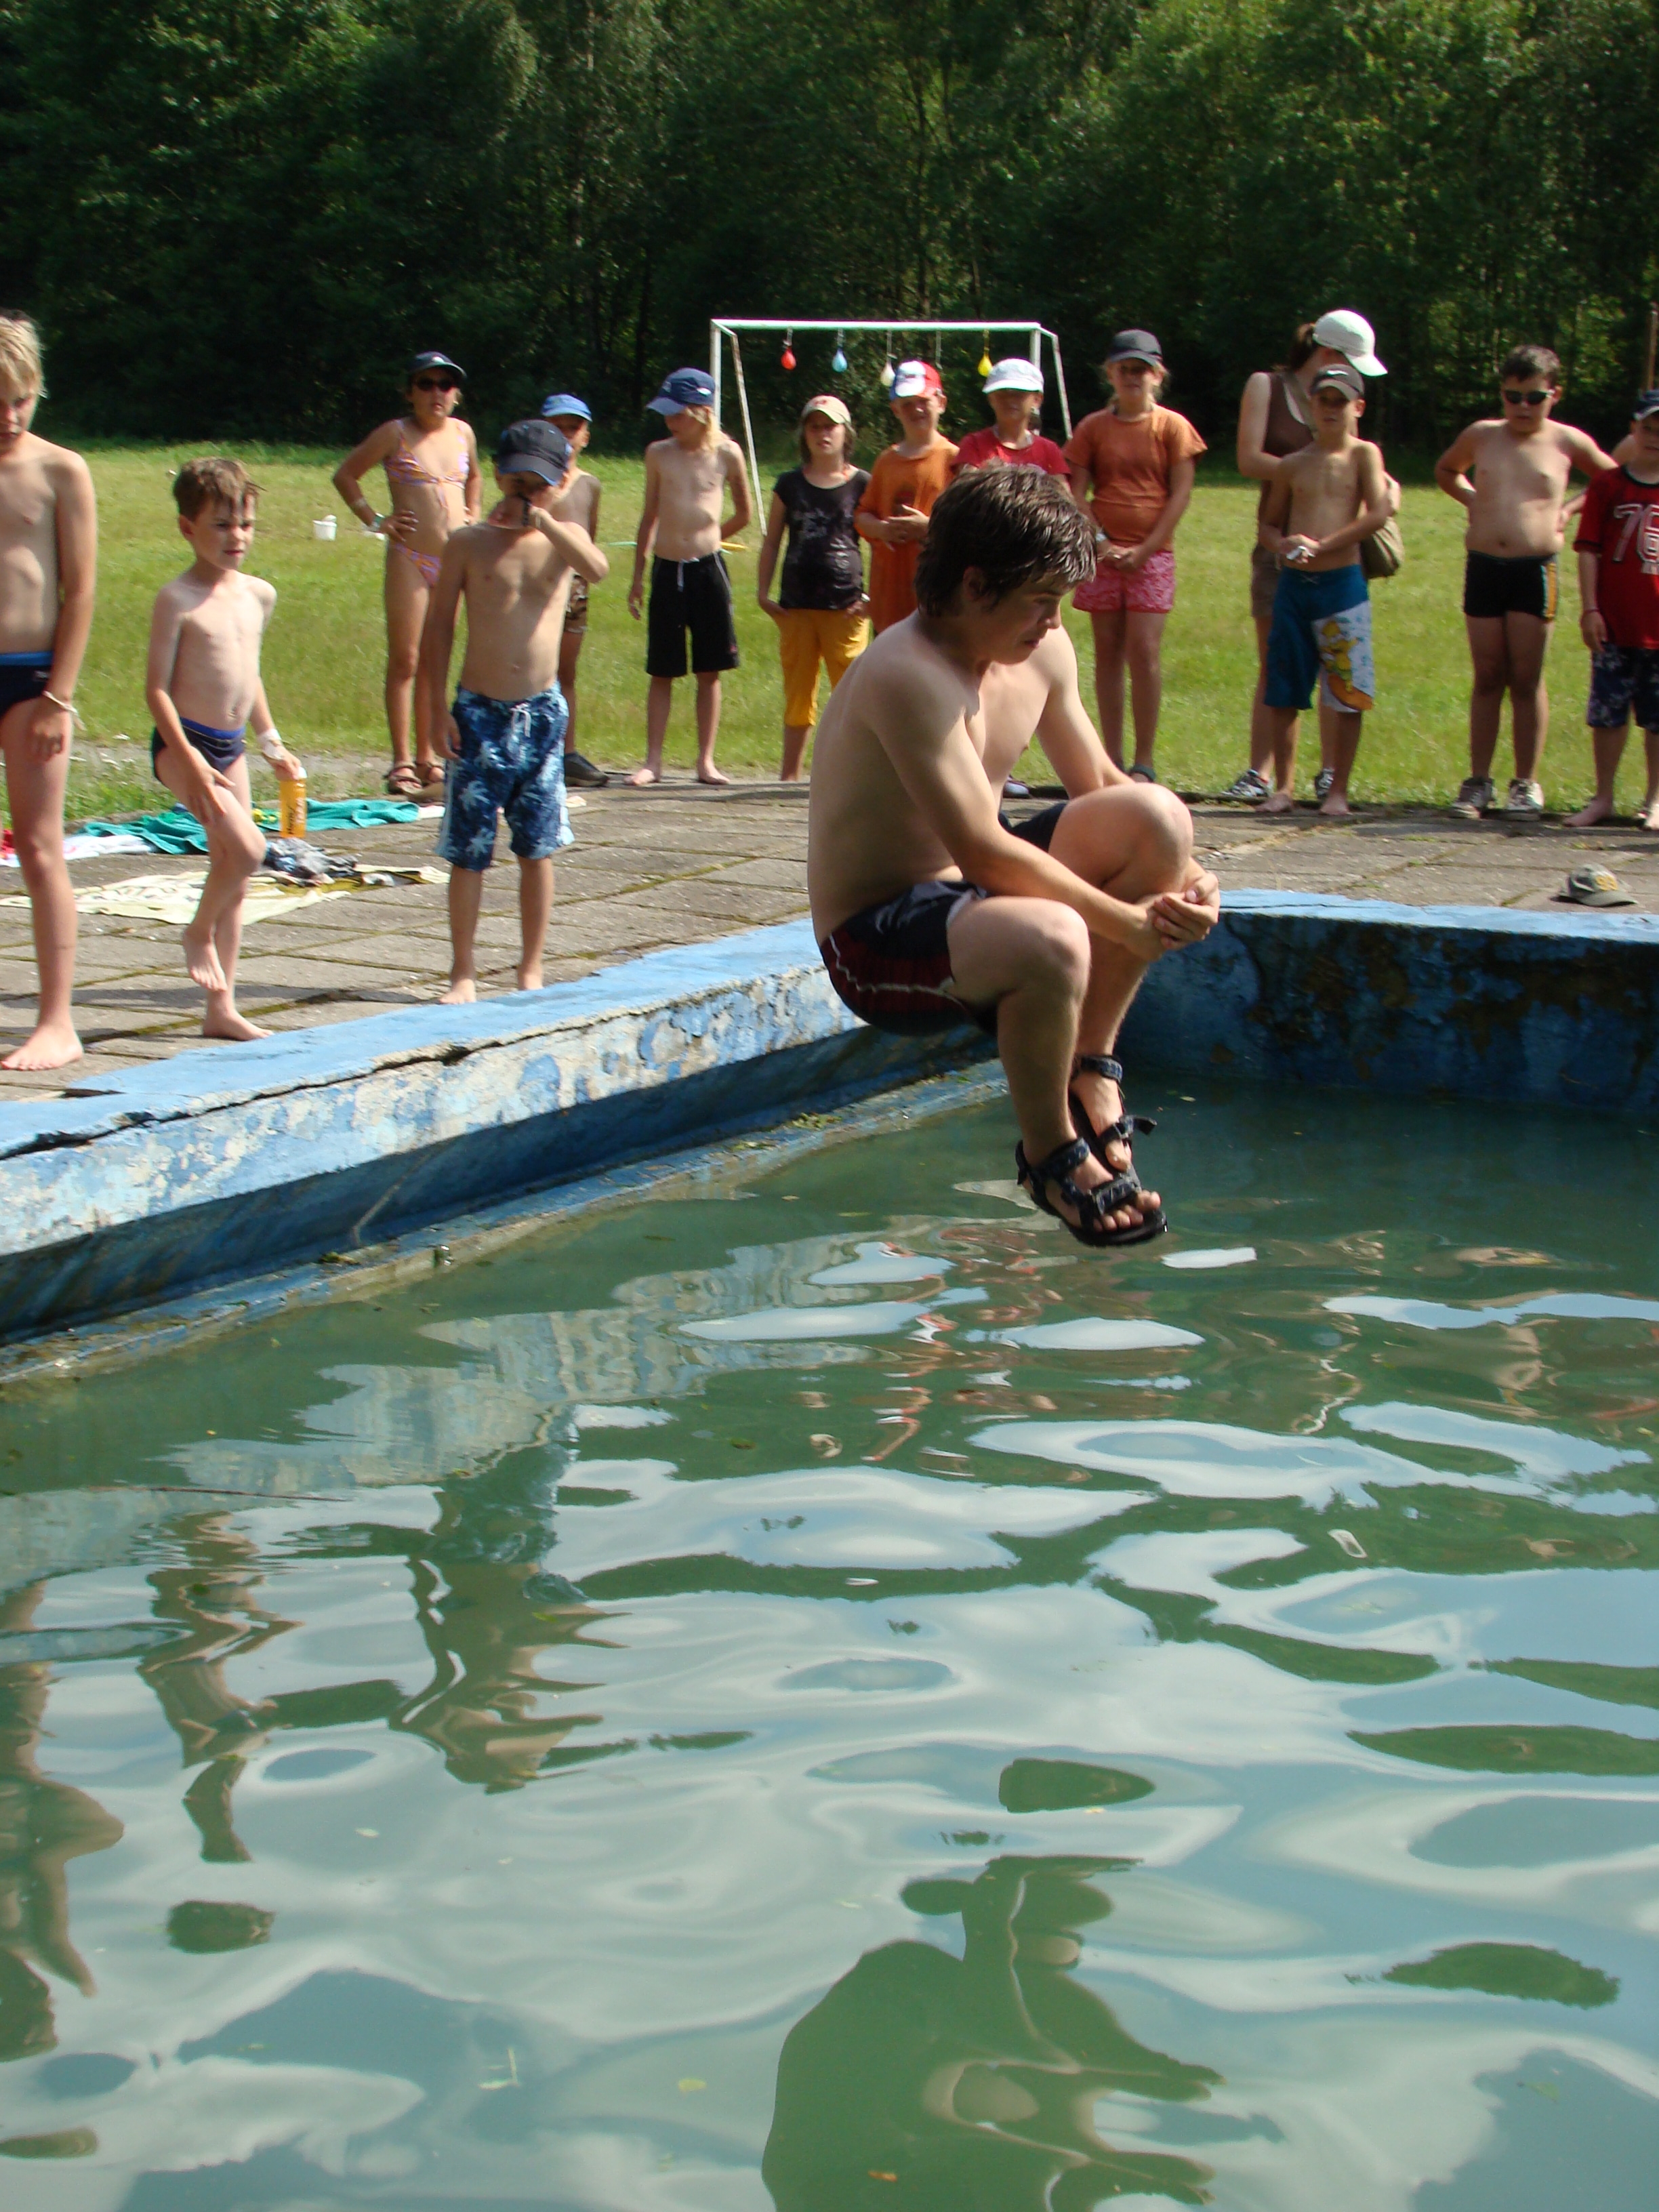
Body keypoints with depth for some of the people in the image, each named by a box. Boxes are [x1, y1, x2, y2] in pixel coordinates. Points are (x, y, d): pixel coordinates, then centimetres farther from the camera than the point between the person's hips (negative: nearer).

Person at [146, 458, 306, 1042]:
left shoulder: (259, 595, 9)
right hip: (184, 745, -7)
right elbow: (156, 688, -13)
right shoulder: (177, 599, -11)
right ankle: (200, 933, 5)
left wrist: (271, 742, 22)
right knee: (246, 846, -24)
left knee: (234, 875, 8)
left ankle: (221, 1008, 15)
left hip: (231, 747, 7)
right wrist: (191, 762, -20)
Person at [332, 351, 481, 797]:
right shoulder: (396, 434, -3)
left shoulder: (463, 433, 11)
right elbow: (345, 475, 4)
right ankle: (401, 764, -3)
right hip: (409, 558, -5)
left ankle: (427, 758, 14)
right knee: (405, 661, -5)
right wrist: (374, 520, -4)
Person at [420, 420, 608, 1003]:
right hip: (480, 712, -2)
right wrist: (437, 705, -4)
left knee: (538, 847, 8)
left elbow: (598, 570, -19)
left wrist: (543, 522, -27)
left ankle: (531, 968, 19)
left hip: (542, 712, 2)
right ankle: (464, 971, 10)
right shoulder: (470, 544, 0)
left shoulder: (564, 539, 4)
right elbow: (439, 625, 2)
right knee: (468, 851, 0)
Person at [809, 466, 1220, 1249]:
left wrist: (1182, 874, -8)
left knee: (1158, 816, -7)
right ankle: (1049, 1150, -11)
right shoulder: (908, 677, -25)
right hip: (873, 942, -9)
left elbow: (1101, 787, 12)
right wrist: (1127, 921, -25)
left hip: (972, 896, 9)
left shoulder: (1042, 653, 2)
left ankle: (1091, 1066, 2)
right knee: (1050, 940, -38)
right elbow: (983, 850, -29)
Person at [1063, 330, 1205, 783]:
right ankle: (1113, 760, 6)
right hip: (1104, 554, 2)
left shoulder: (1172, 427, 3)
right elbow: (1077, 493, 5)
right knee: (1108, 653, 2)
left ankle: (1144, 763, -6)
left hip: (1151, 554, -2)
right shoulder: (1093, 427, 8)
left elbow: (1181, 494, -2)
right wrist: (1099, 542, -9)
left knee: (1144, 652, -10)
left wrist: (1145, 549, -9)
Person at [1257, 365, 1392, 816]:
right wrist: (1282, 547, -7)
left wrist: (1322, 546, -13)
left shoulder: (1364, 455, 2)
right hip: (1293, 584, 3)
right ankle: (1284, 786, 13)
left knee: (1348, 694, -3)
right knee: (1283, 694, 4)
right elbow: (1270, 524, 17)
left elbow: (1378, 514, -9)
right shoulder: (1293, 465, 12)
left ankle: (1338, 791, 4)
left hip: (1343, 582, -3)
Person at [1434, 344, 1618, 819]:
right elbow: (1445, 471, 28)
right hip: (1482, 566, 2)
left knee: (1526, 679, 0)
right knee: (1487, 677, 5)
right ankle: (1478, 781, 10)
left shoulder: (1567, 442, 2)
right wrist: (1474, 499, 11)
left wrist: (1568, 509, 4)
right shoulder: (1480, 436, 8)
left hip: (1535, 570, -2)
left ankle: (1527, 784, 7)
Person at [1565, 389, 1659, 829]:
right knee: (1607, 713, 4)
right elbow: (1588, 549, 0)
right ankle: (1603, 798, 15)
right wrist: (1590, 608, -7)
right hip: (1614, 626, -1)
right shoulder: (1608, 486, 1)